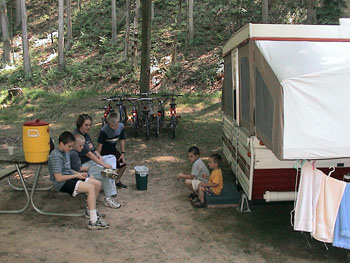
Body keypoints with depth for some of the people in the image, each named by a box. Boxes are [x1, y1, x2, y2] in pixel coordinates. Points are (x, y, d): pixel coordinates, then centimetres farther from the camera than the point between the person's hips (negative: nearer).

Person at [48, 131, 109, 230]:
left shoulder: (66, 152, 13)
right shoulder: (56, 156, -18)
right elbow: (58, 178, -22)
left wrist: (79, 173, 6)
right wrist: (76, 175, -14)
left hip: (70, 177, 10)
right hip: (62, 183, -10)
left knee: (97, 184, 2)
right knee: (91, 188, -26)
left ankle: (90, 210, 16)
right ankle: (93, 221, -27)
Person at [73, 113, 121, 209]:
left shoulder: (86, 134, 14)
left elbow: (94, 149, 16)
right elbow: (88, 154, -24)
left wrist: (100, 157, -6)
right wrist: (104, 164, -26)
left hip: (93, 160, 10)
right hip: (83, 165, -10)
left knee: (112, 157, 3)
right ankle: (108, 199, -12)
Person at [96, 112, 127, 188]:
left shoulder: (121, 127, -14)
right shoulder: (104, 131, -30)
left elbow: (122, 140, 0)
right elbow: (99, 145, -24)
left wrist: (123, 153, -3)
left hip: (113, 148, 6)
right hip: (104, 150, -6)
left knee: (123, 164, 4)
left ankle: (117, 181, 25)